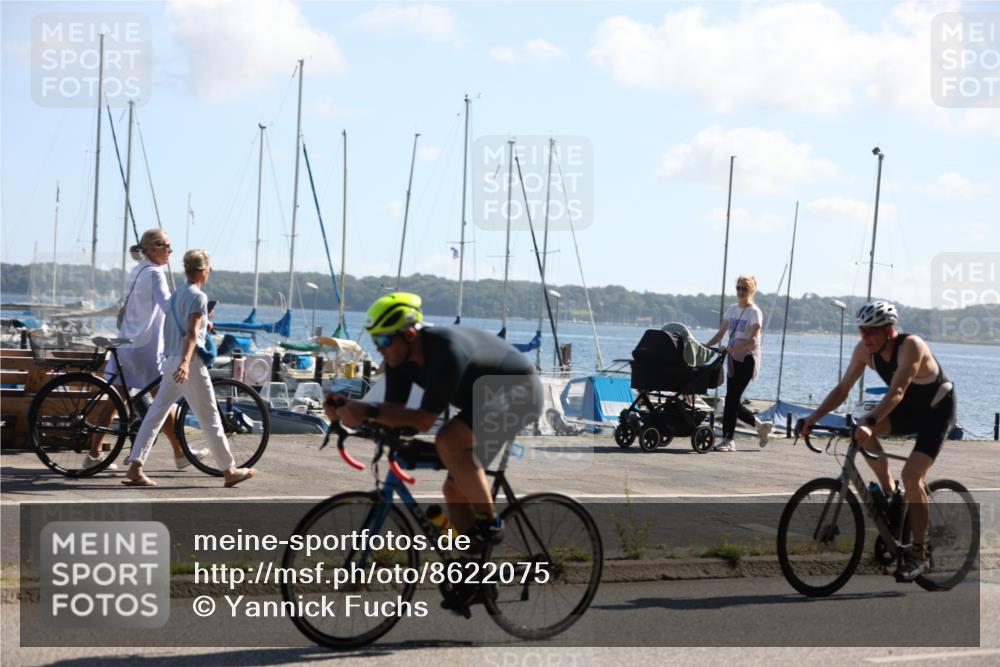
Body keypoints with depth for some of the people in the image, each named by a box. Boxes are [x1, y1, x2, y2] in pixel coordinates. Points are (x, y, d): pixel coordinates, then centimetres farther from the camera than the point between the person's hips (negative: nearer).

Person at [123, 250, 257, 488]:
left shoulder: (175, 296, 17)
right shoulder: (198, 297, -9)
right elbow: (192, 332, -22)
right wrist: (185, 362, -33)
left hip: (171, 362, 8)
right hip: (190, 363, -8)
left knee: (156, 414, 5)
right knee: (210, 419, 0)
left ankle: (135, 467, -3)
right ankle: (229, 470, 9)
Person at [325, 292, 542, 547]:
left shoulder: (446, 351, -35)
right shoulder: (400, 356, -10)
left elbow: (424, 420, -34)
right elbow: (395, 411, -10)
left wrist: (368, 410, -39)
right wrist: (347, 407, -25)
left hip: (519, 392, -9)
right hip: (484, 399, 9)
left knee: (448, 440, -30)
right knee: (455, 489, 5)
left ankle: (489, 524, -17)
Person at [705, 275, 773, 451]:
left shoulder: (754, 312, -8)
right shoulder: (732, 309, 12)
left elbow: (753, 341, -18)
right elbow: (721, 333, 15)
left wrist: (732, 349, -29)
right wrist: (706, 346, 0)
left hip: (747, 359, -7)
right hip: (733, 359, 7)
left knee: (732, 399, -11)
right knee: (733, 401, 5)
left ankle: (728, 440, -6)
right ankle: (760, 425, 24)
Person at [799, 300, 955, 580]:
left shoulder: (911, 346, -32)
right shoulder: (865, 350, -14)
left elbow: (896, 392, -43)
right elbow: (843, 389, -11)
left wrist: (869, 422, -56)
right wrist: (814, 417, -23)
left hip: (937, 410, -6)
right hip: (908, 409, 6)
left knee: (912, 475, -19)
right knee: (862, 430, -21)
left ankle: (918, 553, -8)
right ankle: (889, 493, -3)